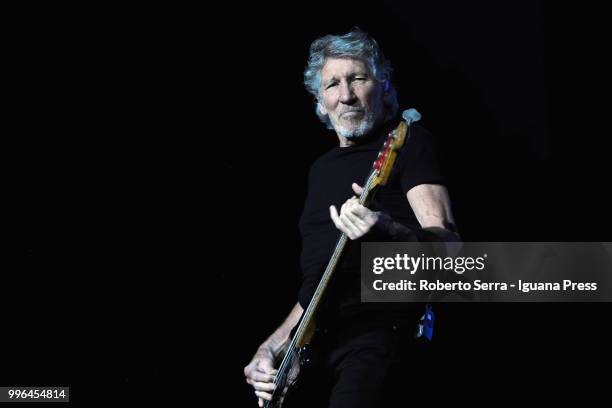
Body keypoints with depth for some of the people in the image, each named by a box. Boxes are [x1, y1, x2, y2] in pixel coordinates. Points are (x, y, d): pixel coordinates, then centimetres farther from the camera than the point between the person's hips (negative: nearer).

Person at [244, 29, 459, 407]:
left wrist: (387, 232, -32)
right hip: (317, 343, 7)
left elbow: (449, 244, -13)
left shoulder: (410, 142, 0)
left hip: (380, 333, -7)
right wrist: (276, 342, 11)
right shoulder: (321, 167, 21)